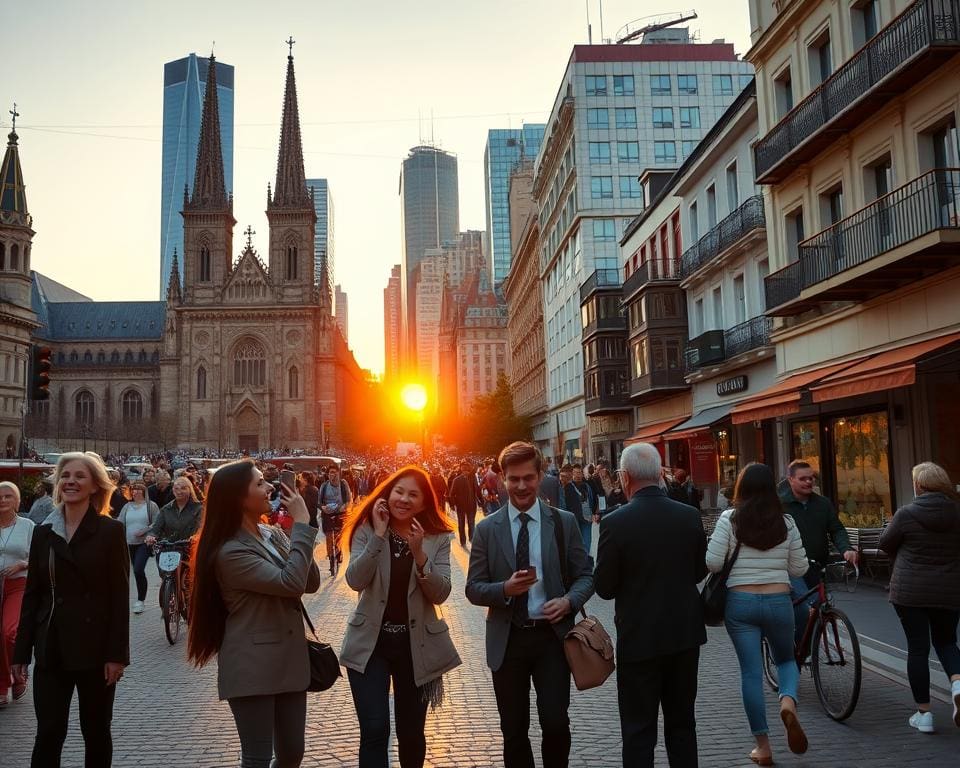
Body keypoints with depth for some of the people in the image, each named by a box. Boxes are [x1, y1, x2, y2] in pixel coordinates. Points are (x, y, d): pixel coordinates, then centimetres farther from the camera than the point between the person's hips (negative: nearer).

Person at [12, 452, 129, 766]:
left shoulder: (110, 531, -5)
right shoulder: (43, 532, 7)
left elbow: (120, 596, -8)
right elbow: (32, 594, 8)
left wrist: (117, 653, -13)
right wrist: (21, 651, 5)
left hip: (94, 647, -3)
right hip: (51, 648, 3)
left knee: (96, 731, 9)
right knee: (48, 732, 2)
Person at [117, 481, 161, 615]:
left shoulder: (151, 506, -1)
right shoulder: (127, 506, 13)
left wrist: (144, 531, -18)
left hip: (144, 543, -5)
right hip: (130, 544, 5)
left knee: (138, 570, -18)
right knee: (137, 571, 12)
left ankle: (140, 600, -8)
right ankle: (141, 599, 26)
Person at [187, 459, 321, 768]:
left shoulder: (273, 535, 6)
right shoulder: (230, 552, -18)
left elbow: (311, 583, 4)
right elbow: (291, 582, -26)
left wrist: (299, 530, -9)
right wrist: (302, 524, -20)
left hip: (289, 659, 7)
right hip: (252, 667, -7)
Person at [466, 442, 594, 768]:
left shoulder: (564, 522, 1)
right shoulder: (487, 528, 1)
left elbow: (585, 575, 5)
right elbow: (473, 589, 1)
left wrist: (569, 601, -16)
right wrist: (505, 589, -19)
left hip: (552, 634, -1)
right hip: (506, 639, 1)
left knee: (556, 723, -7)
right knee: (514, 730, 12)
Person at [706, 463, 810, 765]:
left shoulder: (730, 519, -8)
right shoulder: (786, 523, -1)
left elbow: (712, 563, -10)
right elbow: (799, 568, 4)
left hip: (740, 602, -1)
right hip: (779, 601, 2)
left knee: (751, 672, 6)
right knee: (786, 659, 23)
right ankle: (788, 701, -8)